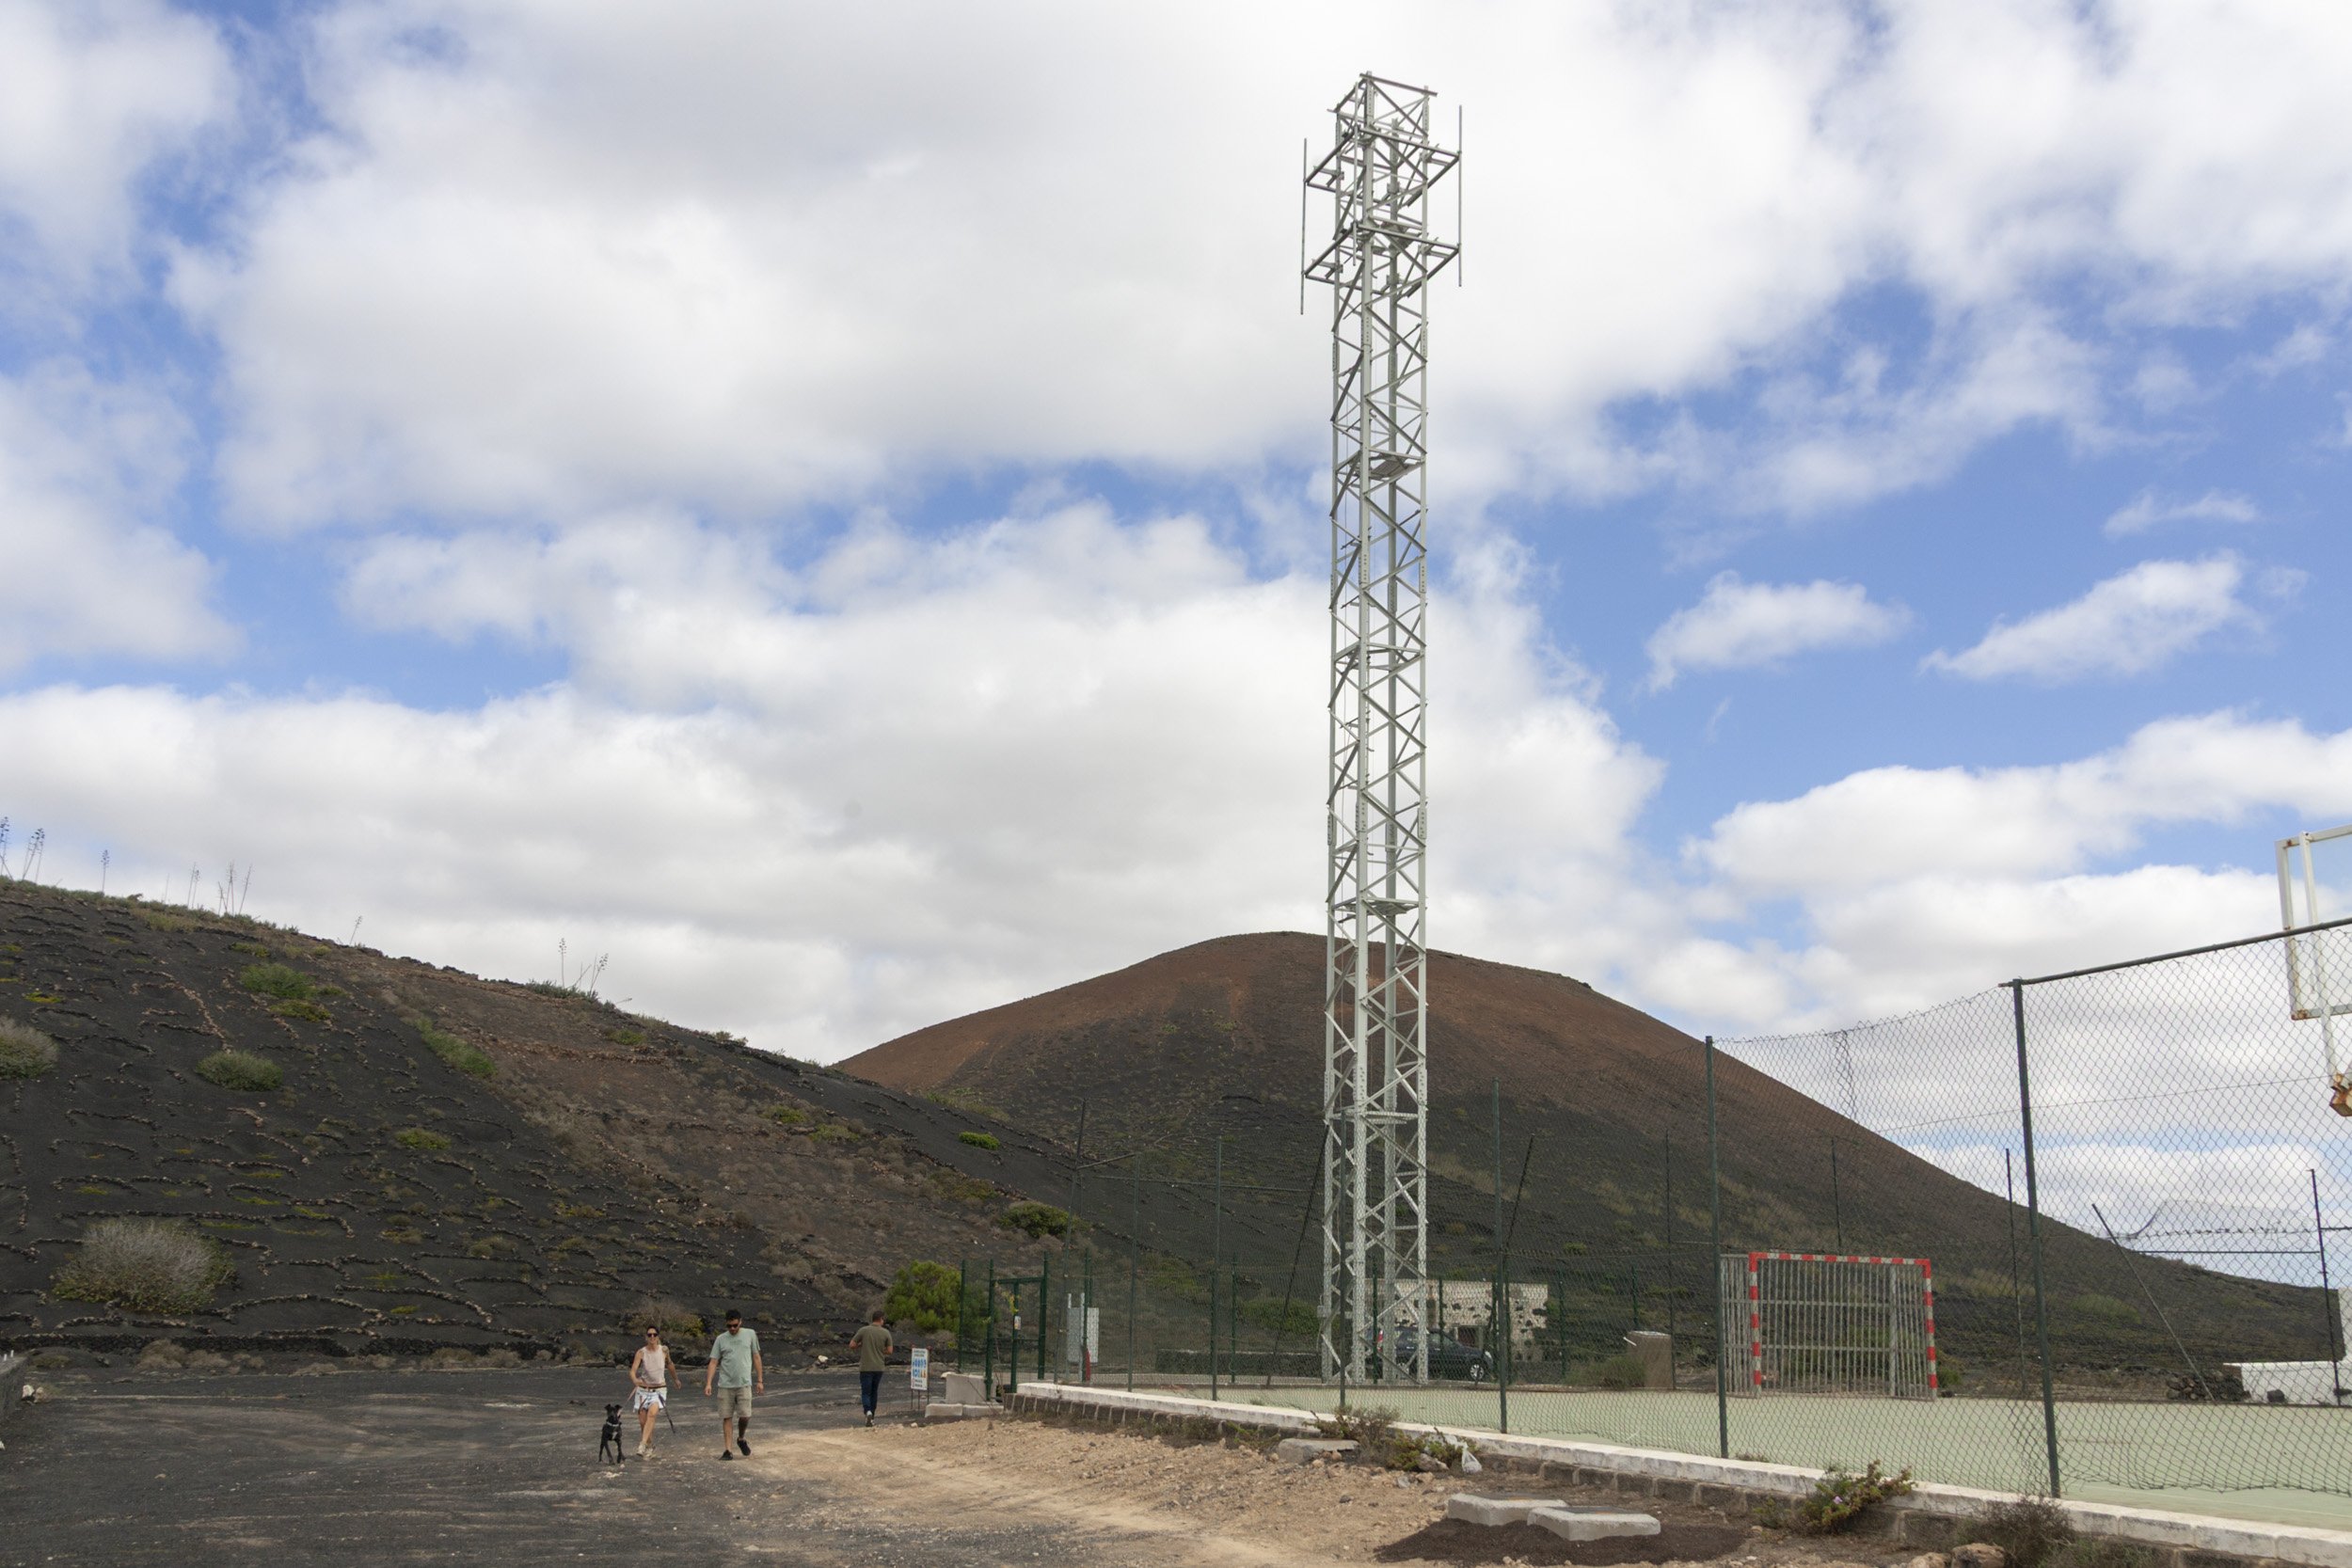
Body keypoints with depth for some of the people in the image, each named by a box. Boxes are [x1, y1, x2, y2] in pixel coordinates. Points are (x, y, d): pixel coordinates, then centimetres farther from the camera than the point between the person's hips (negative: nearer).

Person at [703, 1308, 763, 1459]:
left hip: (744, 1384, -1)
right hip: (725, 1385, 1)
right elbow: (713, 1362, 3)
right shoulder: (721, 1339, 5)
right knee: (727, 1417, 1)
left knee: (745, 1415, -7)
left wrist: (760, 1380, 6)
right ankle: (728, 1450, 7)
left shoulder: (750, 1335, 5)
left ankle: (741, 1439, 20)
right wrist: (708, 1383, -8)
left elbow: (756, 1357, 10)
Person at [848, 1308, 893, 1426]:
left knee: (865, 1393, 1)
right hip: (879, 1367, 2)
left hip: (865, 1367, -2)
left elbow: (852, 1345, -5)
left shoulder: (863, 1330, -6)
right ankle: (871, 1418, 21)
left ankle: (868, 1412, -24)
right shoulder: (886, 1333, -3)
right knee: (874, 1392, 17)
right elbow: (889, 1350, -1)